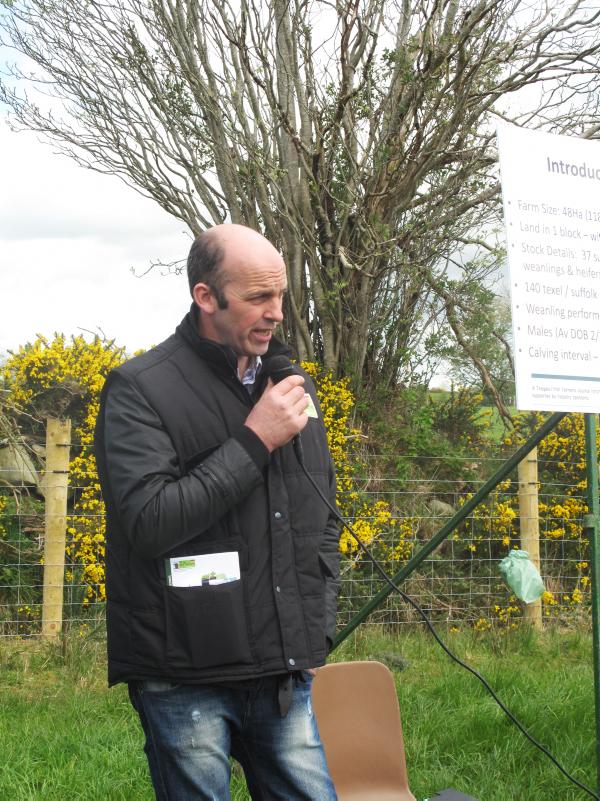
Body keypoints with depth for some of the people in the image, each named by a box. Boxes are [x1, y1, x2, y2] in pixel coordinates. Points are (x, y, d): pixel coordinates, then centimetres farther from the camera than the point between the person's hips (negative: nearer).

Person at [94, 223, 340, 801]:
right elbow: (149, 523, -19)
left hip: (286, 673, 5)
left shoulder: (292, 385, 12)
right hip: (186, 679, -5)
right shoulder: (139, 390, -7)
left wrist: (317, 628, 12)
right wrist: (253, 441, -16)